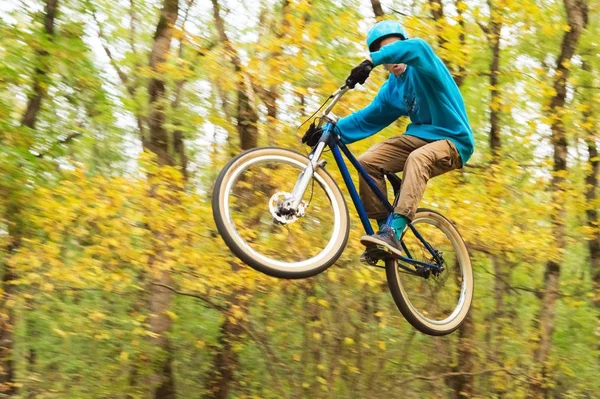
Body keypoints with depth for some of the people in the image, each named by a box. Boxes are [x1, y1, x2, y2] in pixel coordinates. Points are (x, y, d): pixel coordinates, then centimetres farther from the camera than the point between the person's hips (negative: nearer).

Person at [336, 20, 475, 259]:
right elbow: (367, 118, 8)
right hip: (420, 136, 7)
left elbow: (416, 47, -36)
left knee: (417, 159, -39)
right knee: (367, 162, -12)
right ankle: (384, 228, -5)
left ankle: (394, 231, -45)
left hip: (452, 140, -7)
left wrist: (371, 60, -48)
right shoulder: (391, 90, 8)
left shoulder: (422, 68, -13)